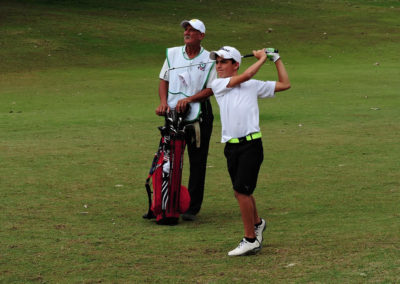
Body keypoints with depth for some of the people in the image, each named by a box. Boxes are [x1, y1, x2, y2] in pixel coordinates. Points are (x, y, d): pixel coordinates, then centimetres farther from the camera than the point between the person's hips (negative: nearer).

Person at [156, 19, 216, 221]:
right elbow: (164, 80, 11)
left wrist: (188, 99, -19)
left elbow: (211, 89, -7)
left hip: (199, 115, -2)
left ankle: (192, 207, 8)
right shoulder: (172, 54, 7)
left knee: (197, 162, 1)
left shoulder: (209, 59, -3)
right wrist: (163, 102, -5)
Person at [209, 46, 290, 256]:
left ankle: (250, 239, -5)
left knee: (242, 190, -11)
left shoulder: (253, 86, 9)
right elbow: (244, 76, -5)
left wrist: (276, 59, 15)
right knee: (241, 192, 14)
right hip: (231, 146, 4)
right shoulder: (217, 85, 9)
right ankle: (257, 223, 40)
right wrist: (261, 58, 4)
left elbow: (284, 84, 15)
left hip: (251, 144, -3)